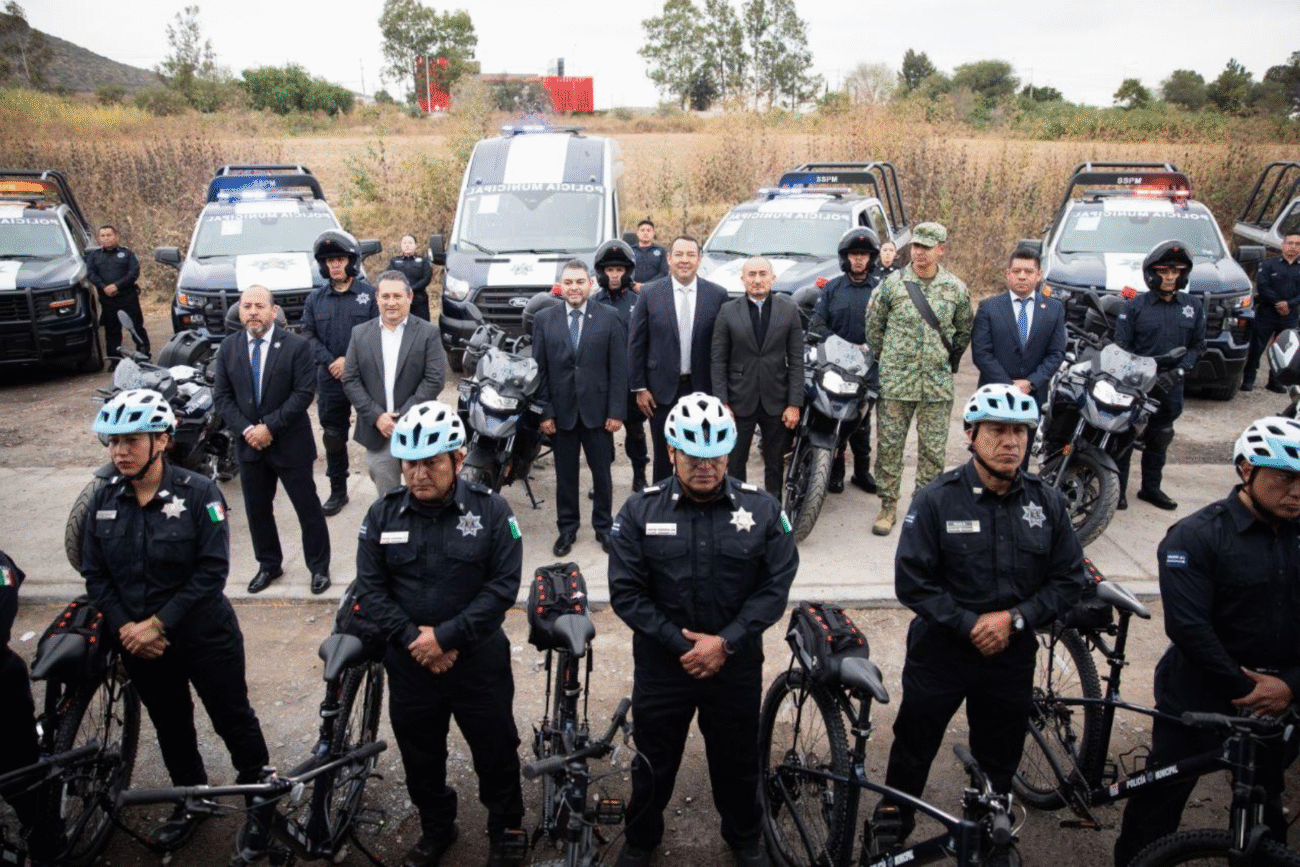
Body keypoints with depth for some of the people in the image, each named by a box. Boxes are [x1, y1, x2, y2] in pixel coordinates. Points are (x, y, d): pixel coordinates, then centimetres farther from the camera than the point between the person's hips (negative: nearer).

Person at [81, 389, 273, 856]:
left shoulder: (198, 493, -16)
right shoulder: (103, 502, -2)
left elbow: (212, 571, -18)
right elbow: (95, 576, 2)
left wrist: (158, 624, -19)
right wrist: (125, 628, -11)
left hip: (206, 637, -4)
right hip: (139, 643, 4)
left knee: (234, 722, 8)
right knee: (170, 728, 21)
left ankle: (261, 804, 29)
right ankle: (192, 801, 43)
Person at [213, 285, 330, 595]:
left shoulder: (296, 346, -10)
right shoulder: (228, 348, 3)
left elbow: (304, 393, -14)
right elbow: (222, 396, 3)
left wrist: (270, 427, -18)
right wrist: (246, 429, -11)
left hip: (290, 443, -4)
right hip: (249, 443, 4)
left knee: (308, 508, 4)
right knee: (257, 509, 14)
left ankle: (319, 567, 19)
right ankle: (268, 565, 31)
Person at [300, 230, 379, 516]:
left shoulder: (369, 294, -2)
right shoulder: (316, 298, 10)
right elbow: (308, 335, 6)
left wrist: (350, 361, -14)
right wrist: (330, 361, -10)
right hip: (330, 378, 4)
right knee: (333, 437, 11)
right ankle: (338, 491, 23)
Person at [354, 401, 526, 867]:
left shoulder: (491, 509, -12)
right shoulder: (383, 513, -4)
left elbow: (503, 585, -14)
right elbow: (370, 586, -3)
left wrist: (446, 635, -19)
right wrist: (412, 638, -14)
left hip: (479, 660, -2)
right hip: (409, 663, 3)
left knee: (496, 753, 13)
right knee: (420, 756, 20)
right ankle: (435, 829, 45)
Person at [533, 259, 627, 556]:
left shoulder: (609, 318, -1)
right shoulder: (544, 320, 3)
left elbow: (618, 368, -2)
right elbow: (540, 370, 2)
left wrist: (617, 411, -7)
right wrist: (544, 412, -4)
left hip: (597, 410, -1)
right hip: (561, 411, 1)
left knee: (602, 473, 9)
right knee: (565, 474, 10)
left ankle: (603, 526, 25)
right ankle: (567, 529, 24)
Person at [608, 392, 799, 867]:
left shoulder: (762, 509, -9)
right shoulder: (640, 511, -11)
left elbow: (775, 586, -9)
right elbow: (626, 592, -12)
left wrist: (725, 641, -17)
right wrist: (681, 643, -17)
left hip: (737, 663, 1)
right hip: (661, 662, 0)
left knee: (738, 759, 20)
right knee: (653, 761, 19)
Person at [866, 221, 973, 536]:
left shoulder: (956, 289, 4)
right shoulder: (892, 283, -1)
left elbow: (965, 330, 19)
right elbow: (873, 326, 10)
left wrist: (949, 358, 14)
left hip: (938, 383, 1)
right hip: (896, 381, -1)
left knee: (933, 450, 6)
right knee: (889, 445, 3)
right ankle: (888, 506, 16)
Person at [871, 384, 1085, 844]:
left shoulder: (1047, 503, -5)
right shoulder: (936, 500, -15)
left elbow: (1069, 579, -1)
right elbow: (911, 581, -15)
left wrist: (1013, 618, -13)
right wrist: (970, 625, -19)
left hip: (1012, 654, 3)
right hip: (941, 650, -3)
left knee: (1000, 761, 20)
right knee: (913, 749, 14)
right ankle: (890, 830, 38)